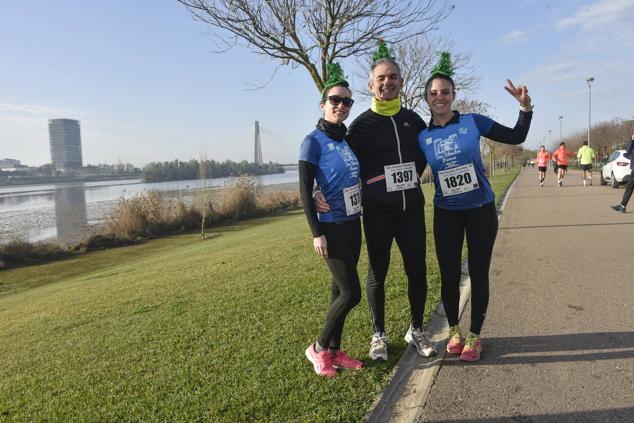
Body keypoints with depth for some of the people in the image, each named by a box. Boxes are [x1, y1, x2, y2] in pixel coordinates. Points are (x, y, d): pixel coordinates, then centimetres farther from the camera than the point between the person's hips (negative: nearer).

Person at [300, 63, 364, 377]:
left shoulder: (347, 139, 10)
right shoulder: (314, 141, -10)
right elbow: (305, 191, -13)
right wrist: (316, 233, -17)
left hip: (353, 225, 7)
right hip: (332, 228, -7)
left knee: (341, 290, 11)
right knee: (351, 293, -5)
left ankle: (333, 350, 24)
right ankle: (318, 348, 14)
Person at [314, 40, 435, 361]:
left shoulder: (413, 120, 8)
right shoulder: (361, 125, -2)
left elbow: (425, 155, 24)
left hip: (412, 209, 3)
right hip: (377, 212, -3)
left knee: (416, 270, 9)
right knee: (377, 272, 7)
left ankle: (416, 330, 29)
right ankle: (378, 335, 23)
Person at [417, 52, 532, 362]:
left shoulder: (473, 122, -4)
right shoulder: (422, 137, -1)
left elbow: (516, 137, 3)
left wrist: (525, 106, -9)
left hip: (481, 210, -1)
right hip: (446, 215, 1)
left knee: (478, 274, 7)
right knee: (449, 276, 6)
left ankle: (474, 336, 24)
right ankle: (454, 331, 29)